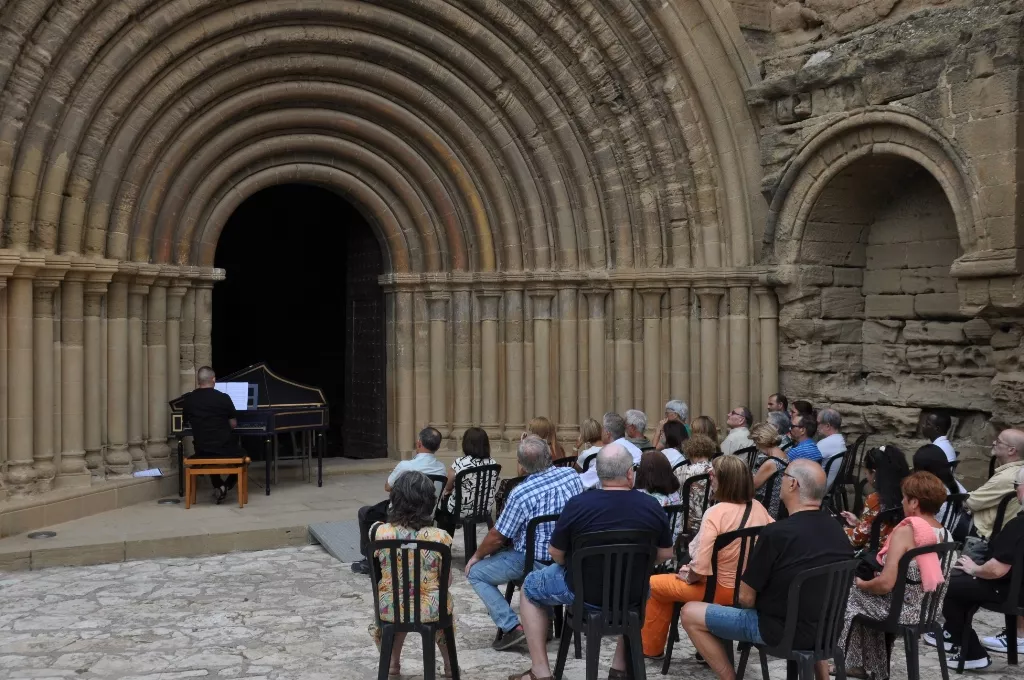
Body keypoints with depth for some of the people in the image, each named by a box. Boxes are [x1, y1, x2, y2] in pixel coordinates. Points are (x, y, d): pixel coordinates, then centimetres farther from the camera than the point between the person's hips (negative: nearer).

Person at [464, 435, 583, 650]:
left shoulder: (520, 494, -24)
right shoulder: (571, 475, -8)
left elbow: (497, 537, -13)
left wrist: (476, 556, 6)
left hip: (536, 563, -7)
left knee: (476, 573, 9)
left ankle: (512, 626, -4)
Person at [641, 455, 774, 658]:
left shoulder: (716, 513, -25)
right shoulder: (757, 507, -5)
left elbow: (700, 568, -30)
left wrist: (688, 576, -8)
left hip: (721, 591, -7)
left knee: (654, 584, 13)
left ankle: (650, 648, 28)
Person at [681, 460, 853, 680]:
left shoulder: (776, 533, -22)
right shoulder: (838, 530, -1)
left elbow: (746, 598, -15)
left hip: (783, 630, -7)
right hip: (826, 628, 7)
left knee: (690, 614, 0)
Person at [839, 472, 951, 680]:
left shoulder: (906, 531, -23)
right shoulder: (944, 533, 1)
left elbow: (885, 584, -26)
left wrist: (862, 584, -5)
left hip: (902, 609, -7)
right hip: (929, 608, 8)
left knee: (851, 594, 15)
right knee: (862, 592, 27)